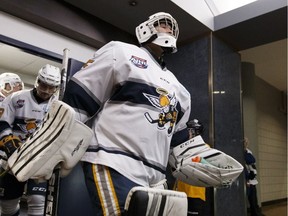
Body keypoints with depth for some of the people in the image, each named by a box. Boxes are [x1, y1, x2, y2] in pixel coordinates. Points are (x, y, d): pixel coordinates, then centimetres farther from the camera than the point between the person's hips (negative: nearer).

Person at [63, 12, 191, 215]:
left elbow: (179, 137, 25)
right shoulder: (123, 53, 2)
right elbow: (79, 96, -4)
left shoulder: (177, 88, 24)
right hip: (115, 166, -7)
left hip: (154, 177, 8)